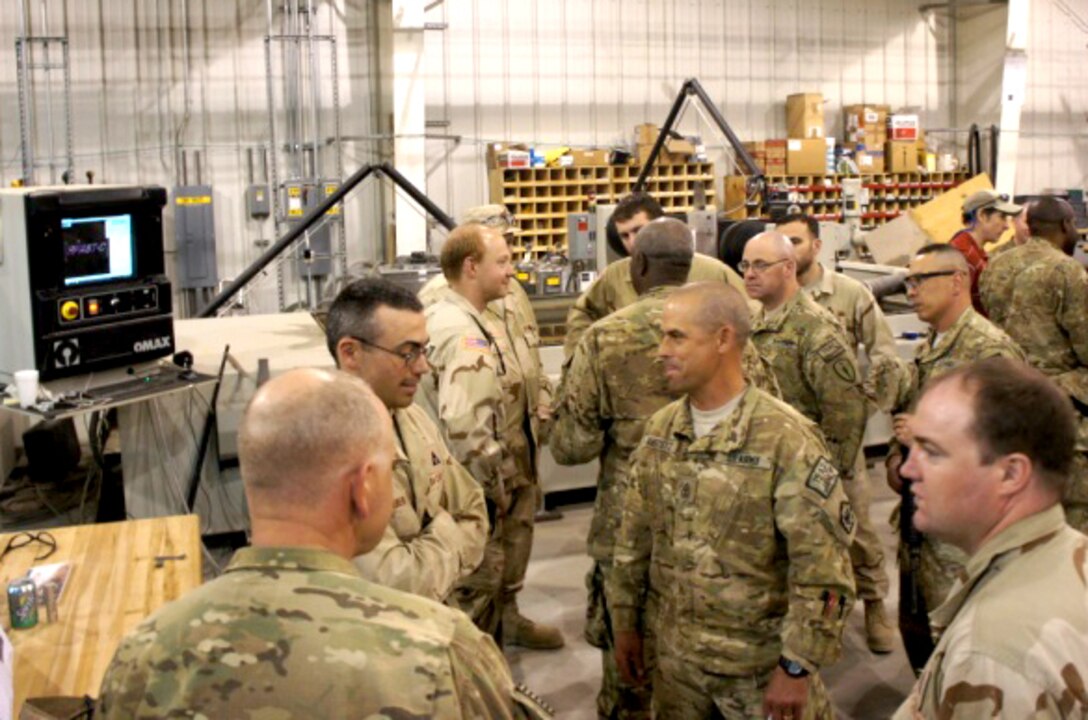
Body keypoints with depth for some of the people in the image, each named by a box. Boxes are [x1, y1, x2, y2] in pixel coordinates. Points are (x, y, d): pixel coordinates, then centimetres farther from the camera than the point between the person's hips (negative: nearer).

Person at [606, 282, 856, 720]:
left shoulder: (785, 438, -18)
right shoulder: (659, 429, 0)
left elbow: (822, 568, -17)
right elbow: (635, 537, 10)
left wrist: (798, 667, -16)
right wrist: (626, 623, 12)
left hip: (762, 664, -5)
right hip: (674, 655, 5)